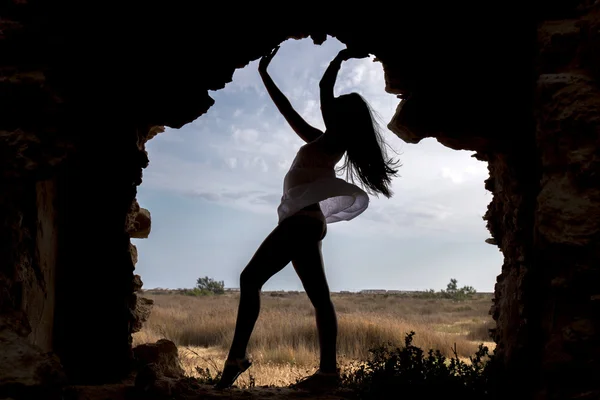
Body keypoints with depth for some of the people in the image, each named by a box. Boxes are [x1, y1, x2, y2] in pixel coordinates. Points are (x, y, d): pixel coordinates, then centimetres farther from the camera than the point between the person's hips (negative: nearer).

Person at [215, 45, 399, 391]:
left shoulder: (333, 141, 0)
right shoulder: (323, 143, 22)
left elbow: (324, 90, -3)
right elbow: (289, 111, 28)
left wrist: (340, 58, 12)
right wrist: (265, 75, 32)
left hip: (303, 220, -9)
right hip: (305, 221, 9)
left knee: (251, 279, -14)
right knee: (319, 296, 0)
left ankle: (237, 356, -19)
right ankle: (328, 370, -3)